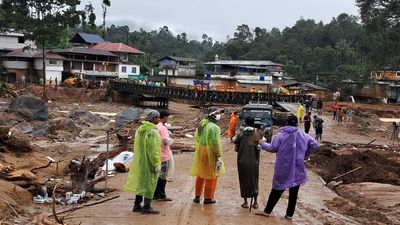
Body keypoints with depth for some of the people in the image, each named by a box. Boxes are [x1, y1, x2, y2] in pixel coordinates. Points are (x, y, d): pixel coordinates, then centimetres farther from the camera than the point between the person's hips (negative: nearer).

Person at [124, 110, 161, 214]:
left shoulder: (140, 130, 9)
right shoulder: (153, 132, -18)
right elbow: (153, 149, -22)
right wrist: (157, 164, -17)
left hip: (140, 161, 9)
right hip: (150, 163, -9)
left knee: (141, 182, 17)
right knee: (150, 183, 1)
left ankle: (137, 205, 23)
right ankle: (147, 207, 5)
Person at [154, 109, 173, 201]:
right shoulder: (162, 128, -18)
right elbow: (166, 142, -23)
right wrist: (170, 141, -4)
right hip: (163, 155, -8)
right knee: (162, 176, 0)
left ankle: (155, 194, 21)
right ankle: (162, 195, 6)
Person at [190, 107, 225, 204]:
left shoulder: (201, 124, 6)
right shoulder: (214, 127, -20)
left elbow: (196, 137, 14)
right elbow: (215, 143, -21)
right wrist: (218, 155, -14)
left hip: (200, 151, 8)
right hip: (210, 153, -8)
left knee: (200, 175, 19)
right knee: (211, 175, 5)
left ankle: (197, 196, 27)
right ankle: (208, 198, 12)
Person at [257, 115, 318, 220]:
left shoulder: (281, 135, -8)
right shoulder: (303, 135, 1)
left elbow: (272, 148, -6)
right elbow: (314, 144, 4)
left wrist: (263, 144, 12)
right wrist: (305, 155, 14)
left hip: (283, 169, -1)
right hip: (297, 169, 1)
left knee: (277, 189, 9)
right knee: (294, 192, 9)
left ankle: (267, 211, 15)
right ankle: (289, 214, 14)